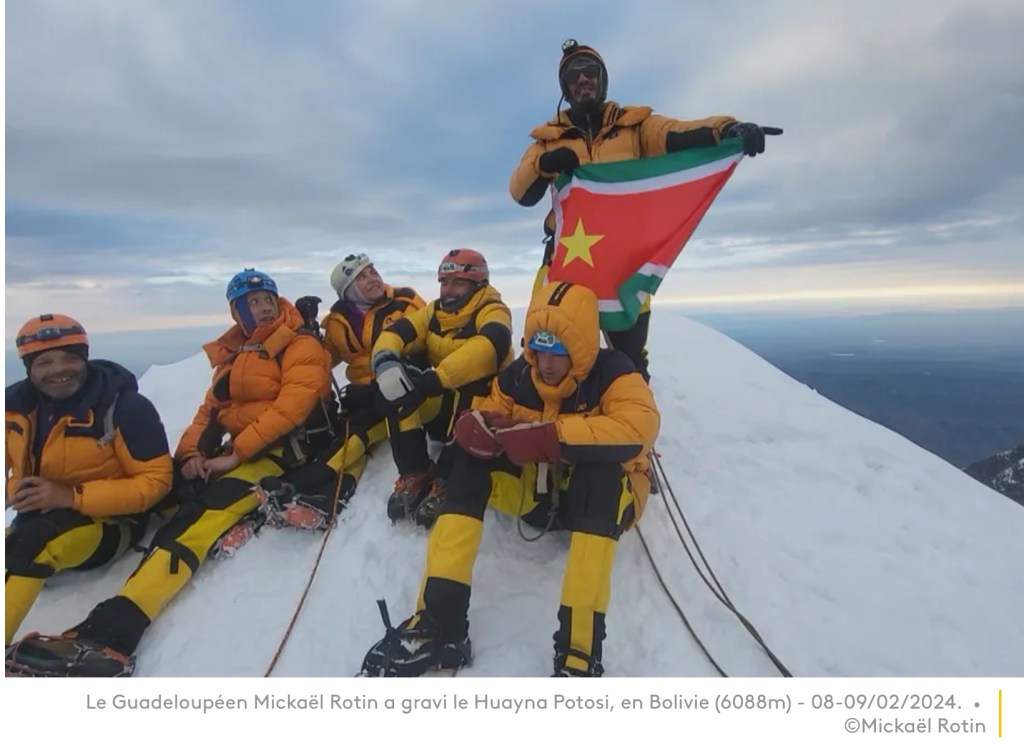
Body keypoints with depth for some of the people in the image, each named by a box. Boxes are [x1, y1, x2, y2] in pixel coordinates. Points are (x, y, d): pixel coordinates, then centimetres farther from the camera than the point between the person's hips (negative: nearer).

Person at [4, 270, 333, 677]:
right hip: (235, 453, 8)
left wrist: (236, 454, -18)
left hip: (282, 451, -8)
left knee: (204, 510, -30)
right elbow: (211, 409, 16)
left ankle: (111, 632, -41)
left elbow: (292, 405, -15)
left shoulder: (302, 346, -3)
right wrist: (190, 453, -3)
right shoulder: (230, 354, 18)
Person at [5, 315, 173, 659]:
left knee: (32, 540, -31)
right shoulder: (15, 404, 0)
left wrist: (71, 497, -24)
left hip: (108, 523, -6)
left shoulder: (123, 406, -16)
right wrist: (13, 490, -12)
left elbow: (155, 481, -16)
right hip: (37, 521, 7)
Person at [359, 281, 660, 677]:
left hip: (605, 496, -4)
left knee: (600, 467, -38)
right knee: (471, 456, -18)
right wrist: (479, 426, -29)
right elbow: (486, 416, -3)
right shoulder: (519, 375, -7)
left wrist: (550, 436, -42)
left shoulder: (611, 372, -20)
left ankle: (580, 651, -39)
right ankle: (439, 620, -25)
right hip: (538, 490, 5)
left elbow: (639, 428, -36)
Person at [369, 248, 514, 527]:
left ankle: (444, 481, -23)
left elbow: (487, 348, -35)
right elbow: (393, 335, -9)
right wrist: (385, 362, -33)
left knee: (473, 386, -36)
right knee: (395, 381, -20)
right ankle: (416, 472, -15)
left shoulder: (492, 312, -12)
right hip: (441, 407, 5)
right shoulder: (433, 312, 4)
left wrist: (433, 380, -46)